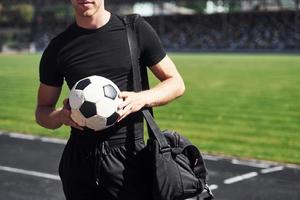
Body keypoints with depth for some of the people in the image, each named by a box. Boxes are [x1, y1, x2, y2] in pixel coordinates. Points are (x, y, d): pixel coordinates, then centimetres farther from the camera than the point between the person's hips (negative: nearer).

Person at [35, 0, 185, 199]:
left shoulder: (136, 29, 2)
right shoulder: (58, 47, 6)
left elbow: (176, 83, 7)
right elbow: (42, 111, 12)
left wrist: (142, 99, -13)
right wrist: (61, 116, -11)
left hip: (128, 158, -2)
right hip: (78, 159, 2)